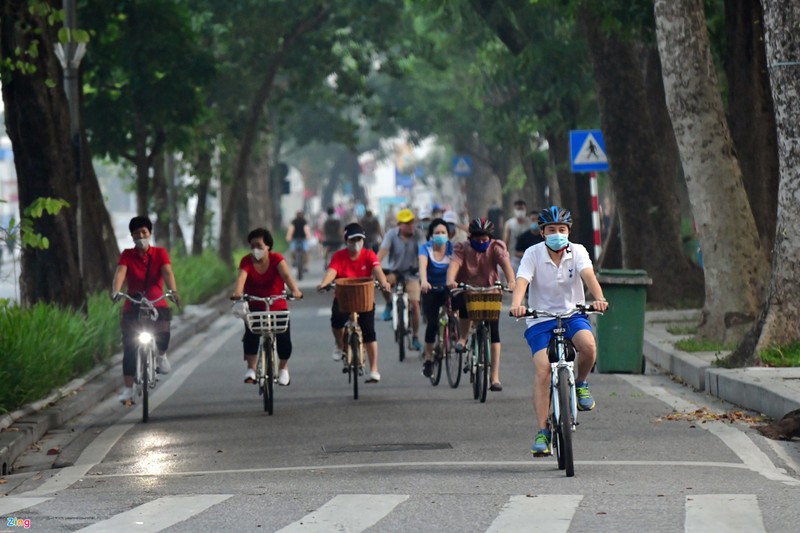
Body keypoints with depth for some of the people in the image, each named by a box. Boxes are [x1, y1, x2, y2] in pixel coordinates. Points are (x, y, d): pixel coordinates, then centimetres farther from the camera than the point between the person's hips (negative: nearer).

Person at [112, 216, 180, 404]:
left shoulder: (160, 253, 0)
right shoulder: (127, 255, 0)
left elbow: (167, 272, -16)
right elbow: (120, 273, -17)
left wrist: (173, 291, -35)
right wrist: (115, 292, -37)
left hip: (157, 305, -1)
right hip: (132, 307, 1)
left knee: (163, 332, -28)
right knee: (129, 347, -6)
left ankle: (161, 355, 7)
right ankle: (127, 389, 1)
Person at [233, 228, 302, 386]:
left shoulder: (276, 259, -10)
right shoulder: (247, 261, -10)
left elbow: (286, 275, -26)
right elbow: (241, 277, -28)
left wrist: (295, 291, -45)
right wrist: (237, 292, -49)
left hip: (277, 306, 0)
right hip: (254, 306, 0)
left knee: (284, 338, -11)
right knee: (250, 334, -23)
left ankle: (283, 368, 16)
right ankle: (251, 368, -12)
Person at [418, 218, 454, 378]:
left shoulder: (451, 248, -9)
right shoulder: (425, 248, -11)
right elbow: (423, 264, -30)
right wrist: (423, 281, -50)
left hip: (447, 289, 1)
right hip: (431, 291, -1)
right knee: (432, 323, -10)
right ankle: (428, 359, 3)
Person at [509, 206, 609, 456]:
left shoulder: (577, 252, -3)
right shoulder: (533, 254, -6)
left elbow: (588, 275, -21)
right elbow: (521, 282, -20)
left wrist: (599, 299, -41)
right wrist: (516, 305, -42)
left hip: (572, 314, 1)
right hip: (540, 320, -1)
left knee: (588, 345, -31)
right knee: (542, 370, -18)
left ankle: (580, 384, 2)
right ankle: (542, 433, -15)